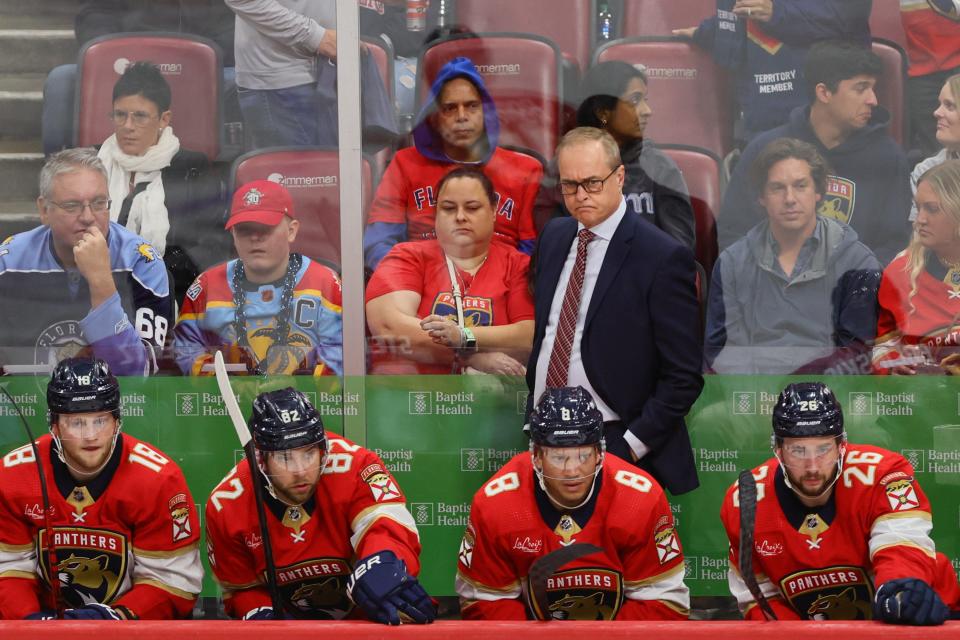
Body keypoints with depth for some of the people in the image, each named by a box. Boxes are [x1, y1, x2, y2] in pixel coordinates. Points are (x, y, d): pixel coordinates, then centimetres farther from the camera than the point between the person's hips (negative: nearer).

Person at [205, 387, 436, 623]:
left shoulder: (352, 466, -21)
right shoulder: (226, 507, -13)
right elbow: (241, 588, 1)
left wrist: (381, 566, -57)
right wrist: (261, 615, -20)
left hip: (366, 620, -1)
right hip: (288, 627, 1)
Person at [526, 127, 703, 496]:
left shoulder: (663, 258, -11)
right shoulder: (554, 237, 10)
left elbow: (683, 376, -11)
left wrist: (631, 447, -15)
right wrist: (533, 412, 12)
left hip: (617, 444, -5)